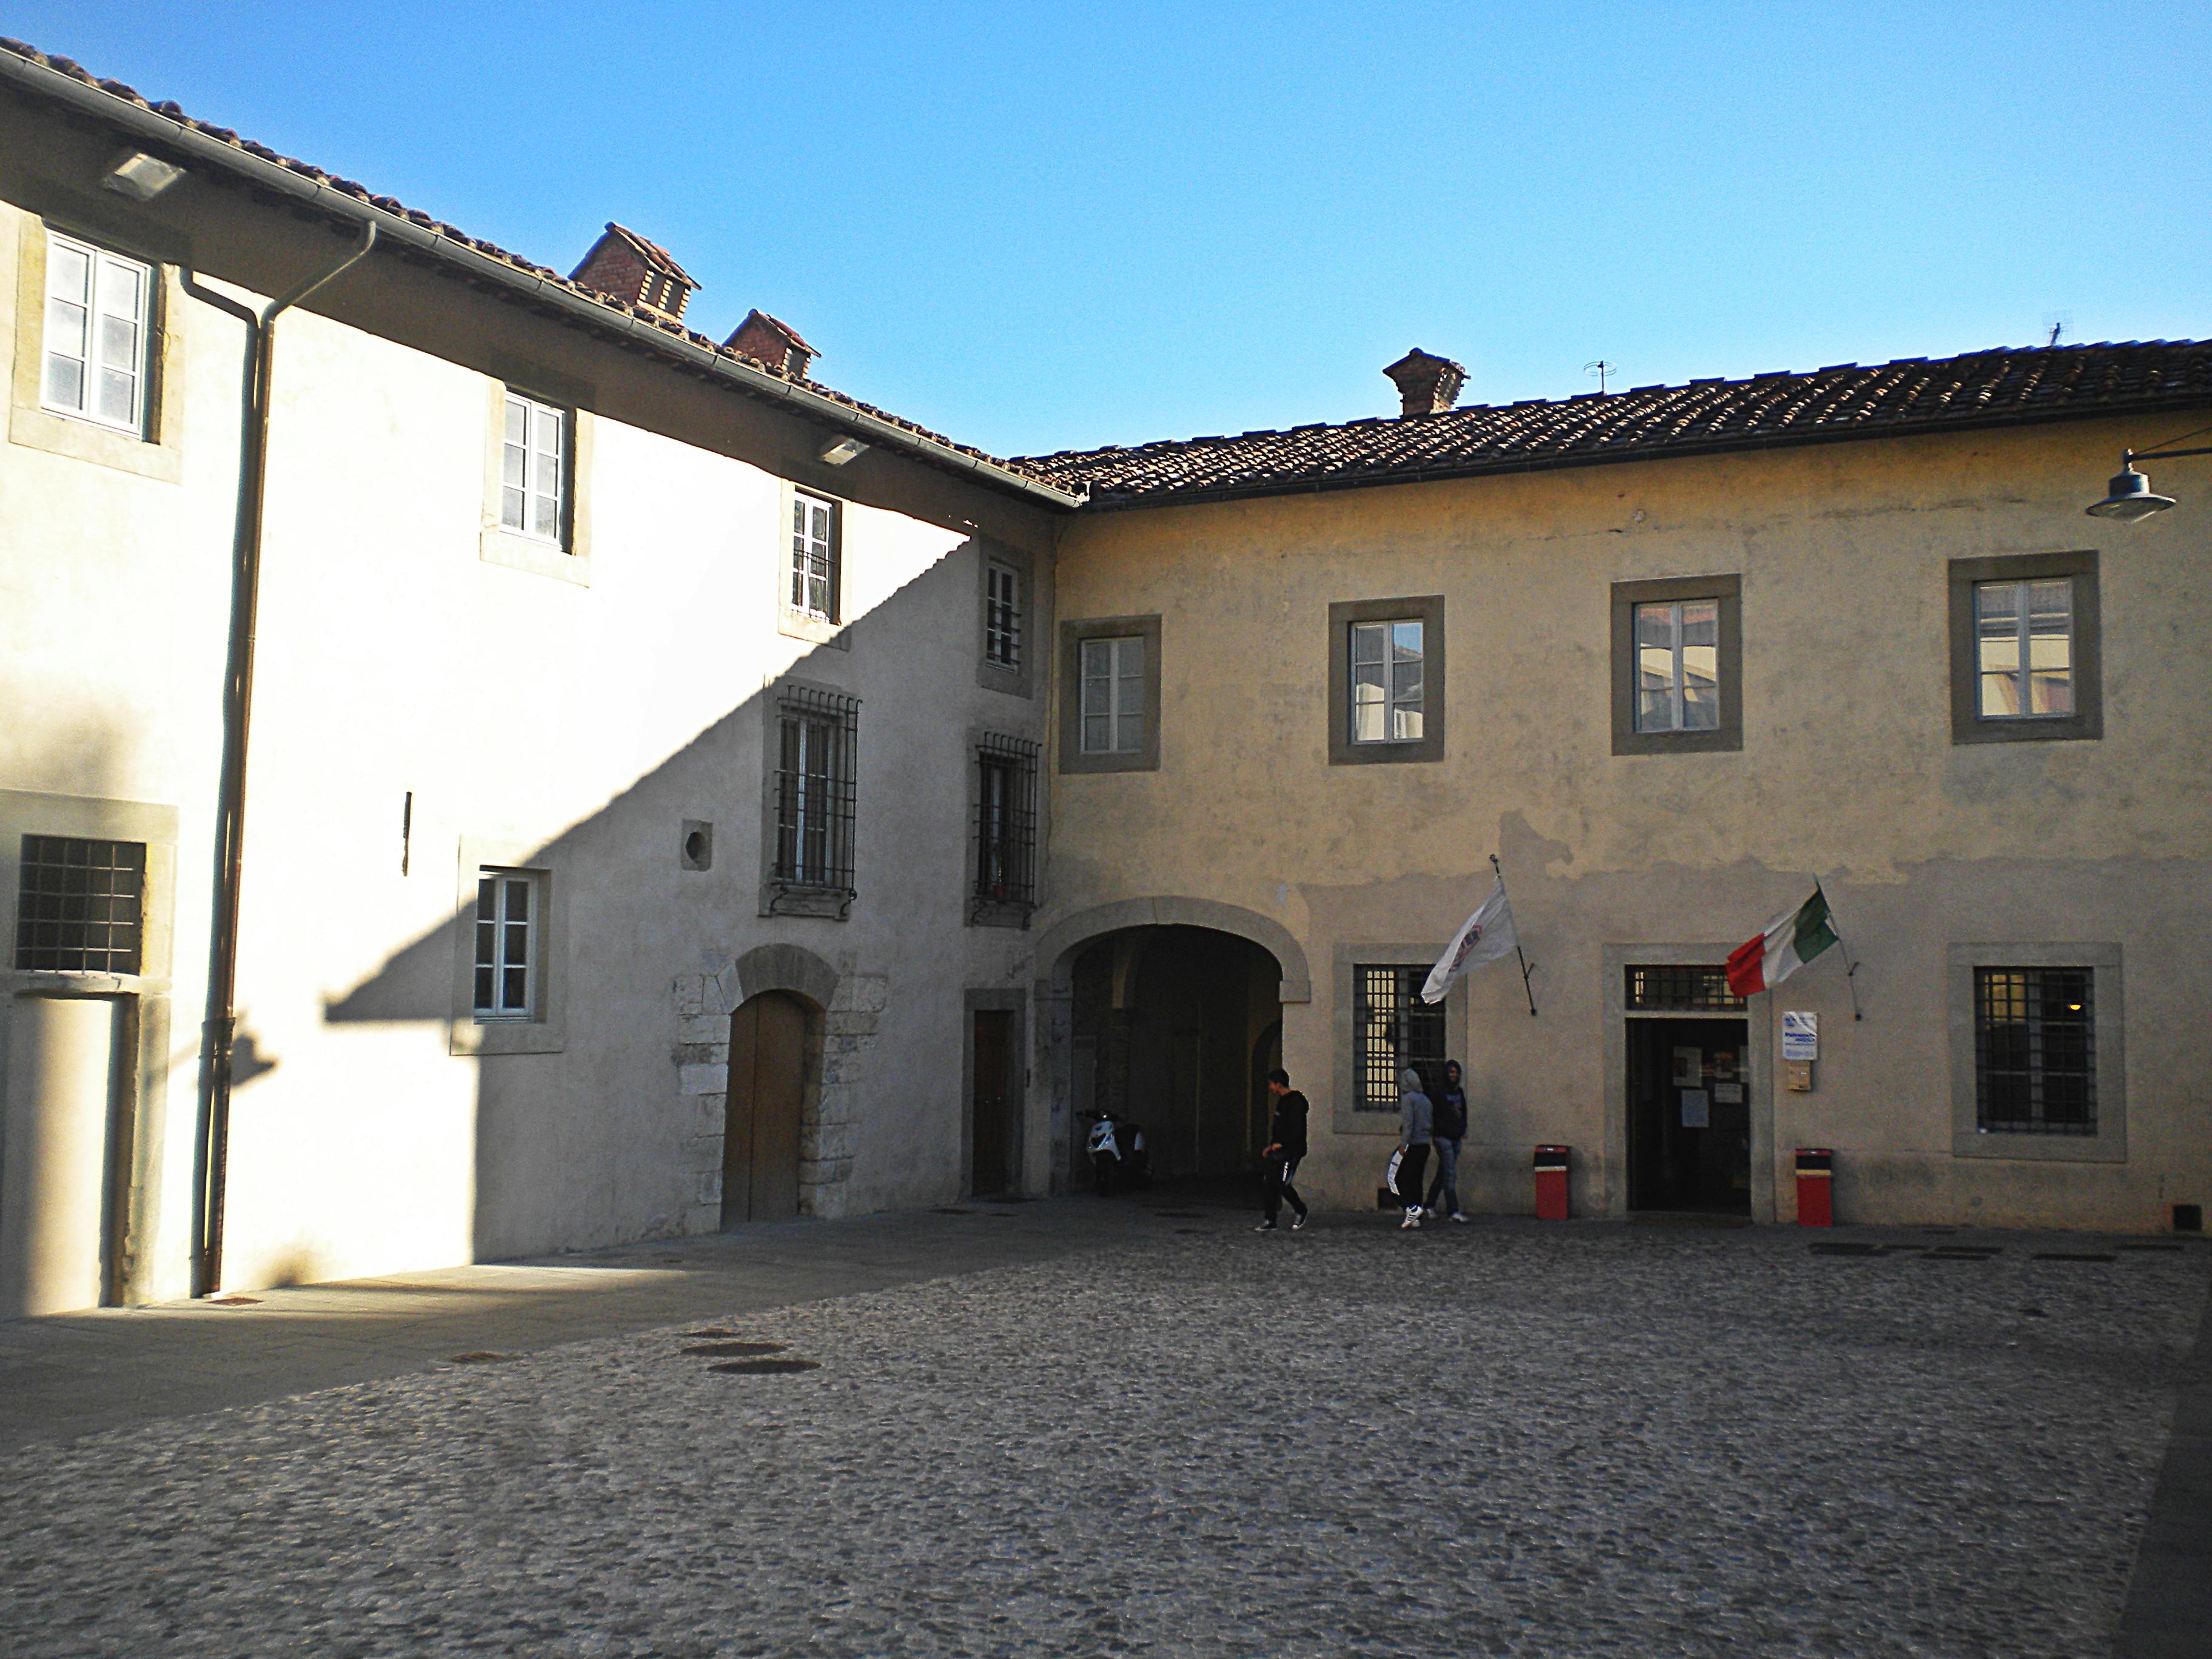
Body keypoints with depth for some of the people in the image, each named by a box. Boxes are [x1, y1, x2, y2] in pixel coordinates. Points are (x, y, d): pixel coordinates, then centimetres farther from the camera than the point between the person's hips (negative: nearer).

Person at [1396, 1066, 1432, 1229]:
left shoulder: (1408, 1098, -9)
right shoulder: (1426, 1099, 15)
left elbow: (1408, 1123, -17)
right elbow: (1431, 1124, 16)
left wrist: (1403, 1144, -18)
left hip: (1411, 1144, -8)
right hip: (1425, 1145, 8)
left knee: (1398, 1178, -2)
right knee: (1416, 1181, 11)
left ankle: (1412, 1208, -19)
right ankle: (1416, 1219, 10)